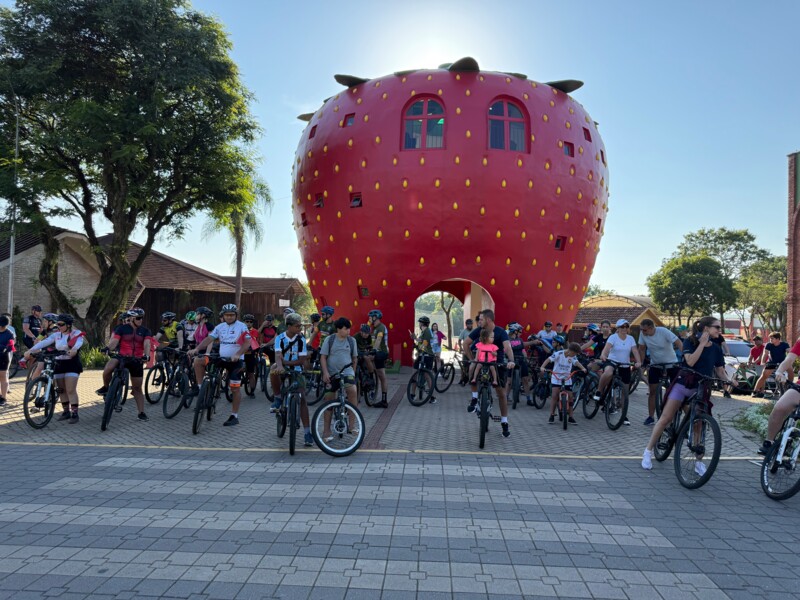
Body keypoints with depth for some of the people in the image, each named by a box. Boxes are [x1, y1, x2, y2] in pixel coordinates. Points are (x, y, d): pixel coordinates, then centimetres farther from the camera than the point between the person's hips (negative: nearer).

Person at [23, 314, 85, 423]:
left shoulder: (76, 333, -7)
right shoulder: (56, 335, 6)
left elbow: (78, 342, -27)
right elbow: (43, 343, -6)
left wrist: (74, 349, -50)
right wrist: (30, 351, -20)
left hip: (72, 364, -6)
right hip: (59, 364, 6)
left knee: (71, 390, -10)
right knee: (62, 390, 10)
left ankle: (74, 413, -4)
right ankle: (66, 412, 21)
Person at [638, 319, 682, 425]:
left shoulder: (663, 331, -24)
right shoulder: (642, 334, -13)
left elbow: (679, 344, -27)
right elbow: (642, 349, 0)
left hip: (671, 364, -3)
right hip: (655, 365, 3)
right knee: (652, 391, 1)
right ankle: (650, 417, 8)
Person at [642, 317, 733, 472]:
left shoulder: (717, 349, 4)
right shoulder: (690, 341, -6)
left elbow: (720, 371, 7)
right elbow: (690, 361, -20)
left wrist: (729, 381, -13)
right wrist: (702, 344, -18)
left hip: (701, 388, 3)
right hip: (683, 384, -2)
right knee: (665, 418, -3)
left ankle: (699, 462, 11)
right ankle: (648, 452, 6)